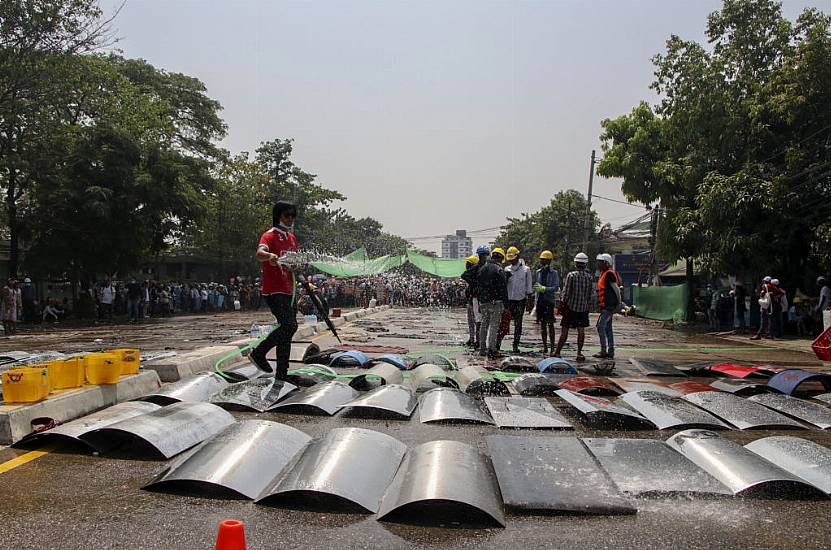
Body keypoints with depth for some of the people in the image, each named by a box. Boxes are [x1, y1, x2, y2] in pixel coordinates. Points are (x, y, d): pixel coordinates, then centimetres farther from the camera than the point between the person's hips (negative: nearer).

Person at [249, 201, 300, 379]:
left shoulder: (291, 237, 15)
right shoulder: (270, 236, -10)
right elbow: (259, 253, -31)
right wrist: (269, 256, -54)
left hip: (289, 291, 8)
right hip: (274, 291, -8)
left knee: (287, 329, 9)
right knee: (289, 326, -21)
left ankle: (282, 374, 18)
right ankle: (258, 353, -2)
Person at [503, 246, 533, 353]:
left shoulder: (526, 269, 2)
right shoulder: (507, 270, 8)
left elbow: (529, 286, 5)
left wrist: (529, 298, 1)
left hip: (520, 300, -1)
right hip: (508, 299, 1)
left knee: (518, 323, 4)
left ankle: (516, 345, 10)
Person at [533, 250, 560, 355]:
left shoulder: (554, 273, -3)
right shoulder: (538, 272, 11)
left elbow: (556, 288, -12)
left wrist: (544, 289, -21)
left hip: (549, 300, -5)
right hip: (540, 300, 5)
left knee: (550, 324, -4)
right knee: (542, 324, 8)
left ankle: (552, 347, 0)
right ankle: (545, 346, 15)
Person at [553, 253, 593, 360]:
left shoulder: (571, 275, -10)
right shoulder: (589, 277, 1)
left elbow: (566, 292, -11)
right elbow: (590, 295, 5)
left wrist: (562, 304, -3)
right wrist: (587, 305, 16)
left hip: (571, 307, -3)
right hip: (583, 307, 3)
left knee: (564, 330, 0)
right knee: (581, 330, 7)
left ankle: (557, 352, 2)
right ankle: (579, 353, 8)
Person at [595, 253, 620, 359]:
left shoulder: (609, 274, -14)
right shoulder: (603, 274, 17)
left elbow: (616, 289, -15)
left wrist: (619, 303, -12)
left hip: (608, 306, -10)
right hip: (606, 306, 10)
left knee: (600, 326, -11)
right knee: (608, 328, 11)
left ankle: (603, 351, -8)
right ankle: (610, 352, 16)